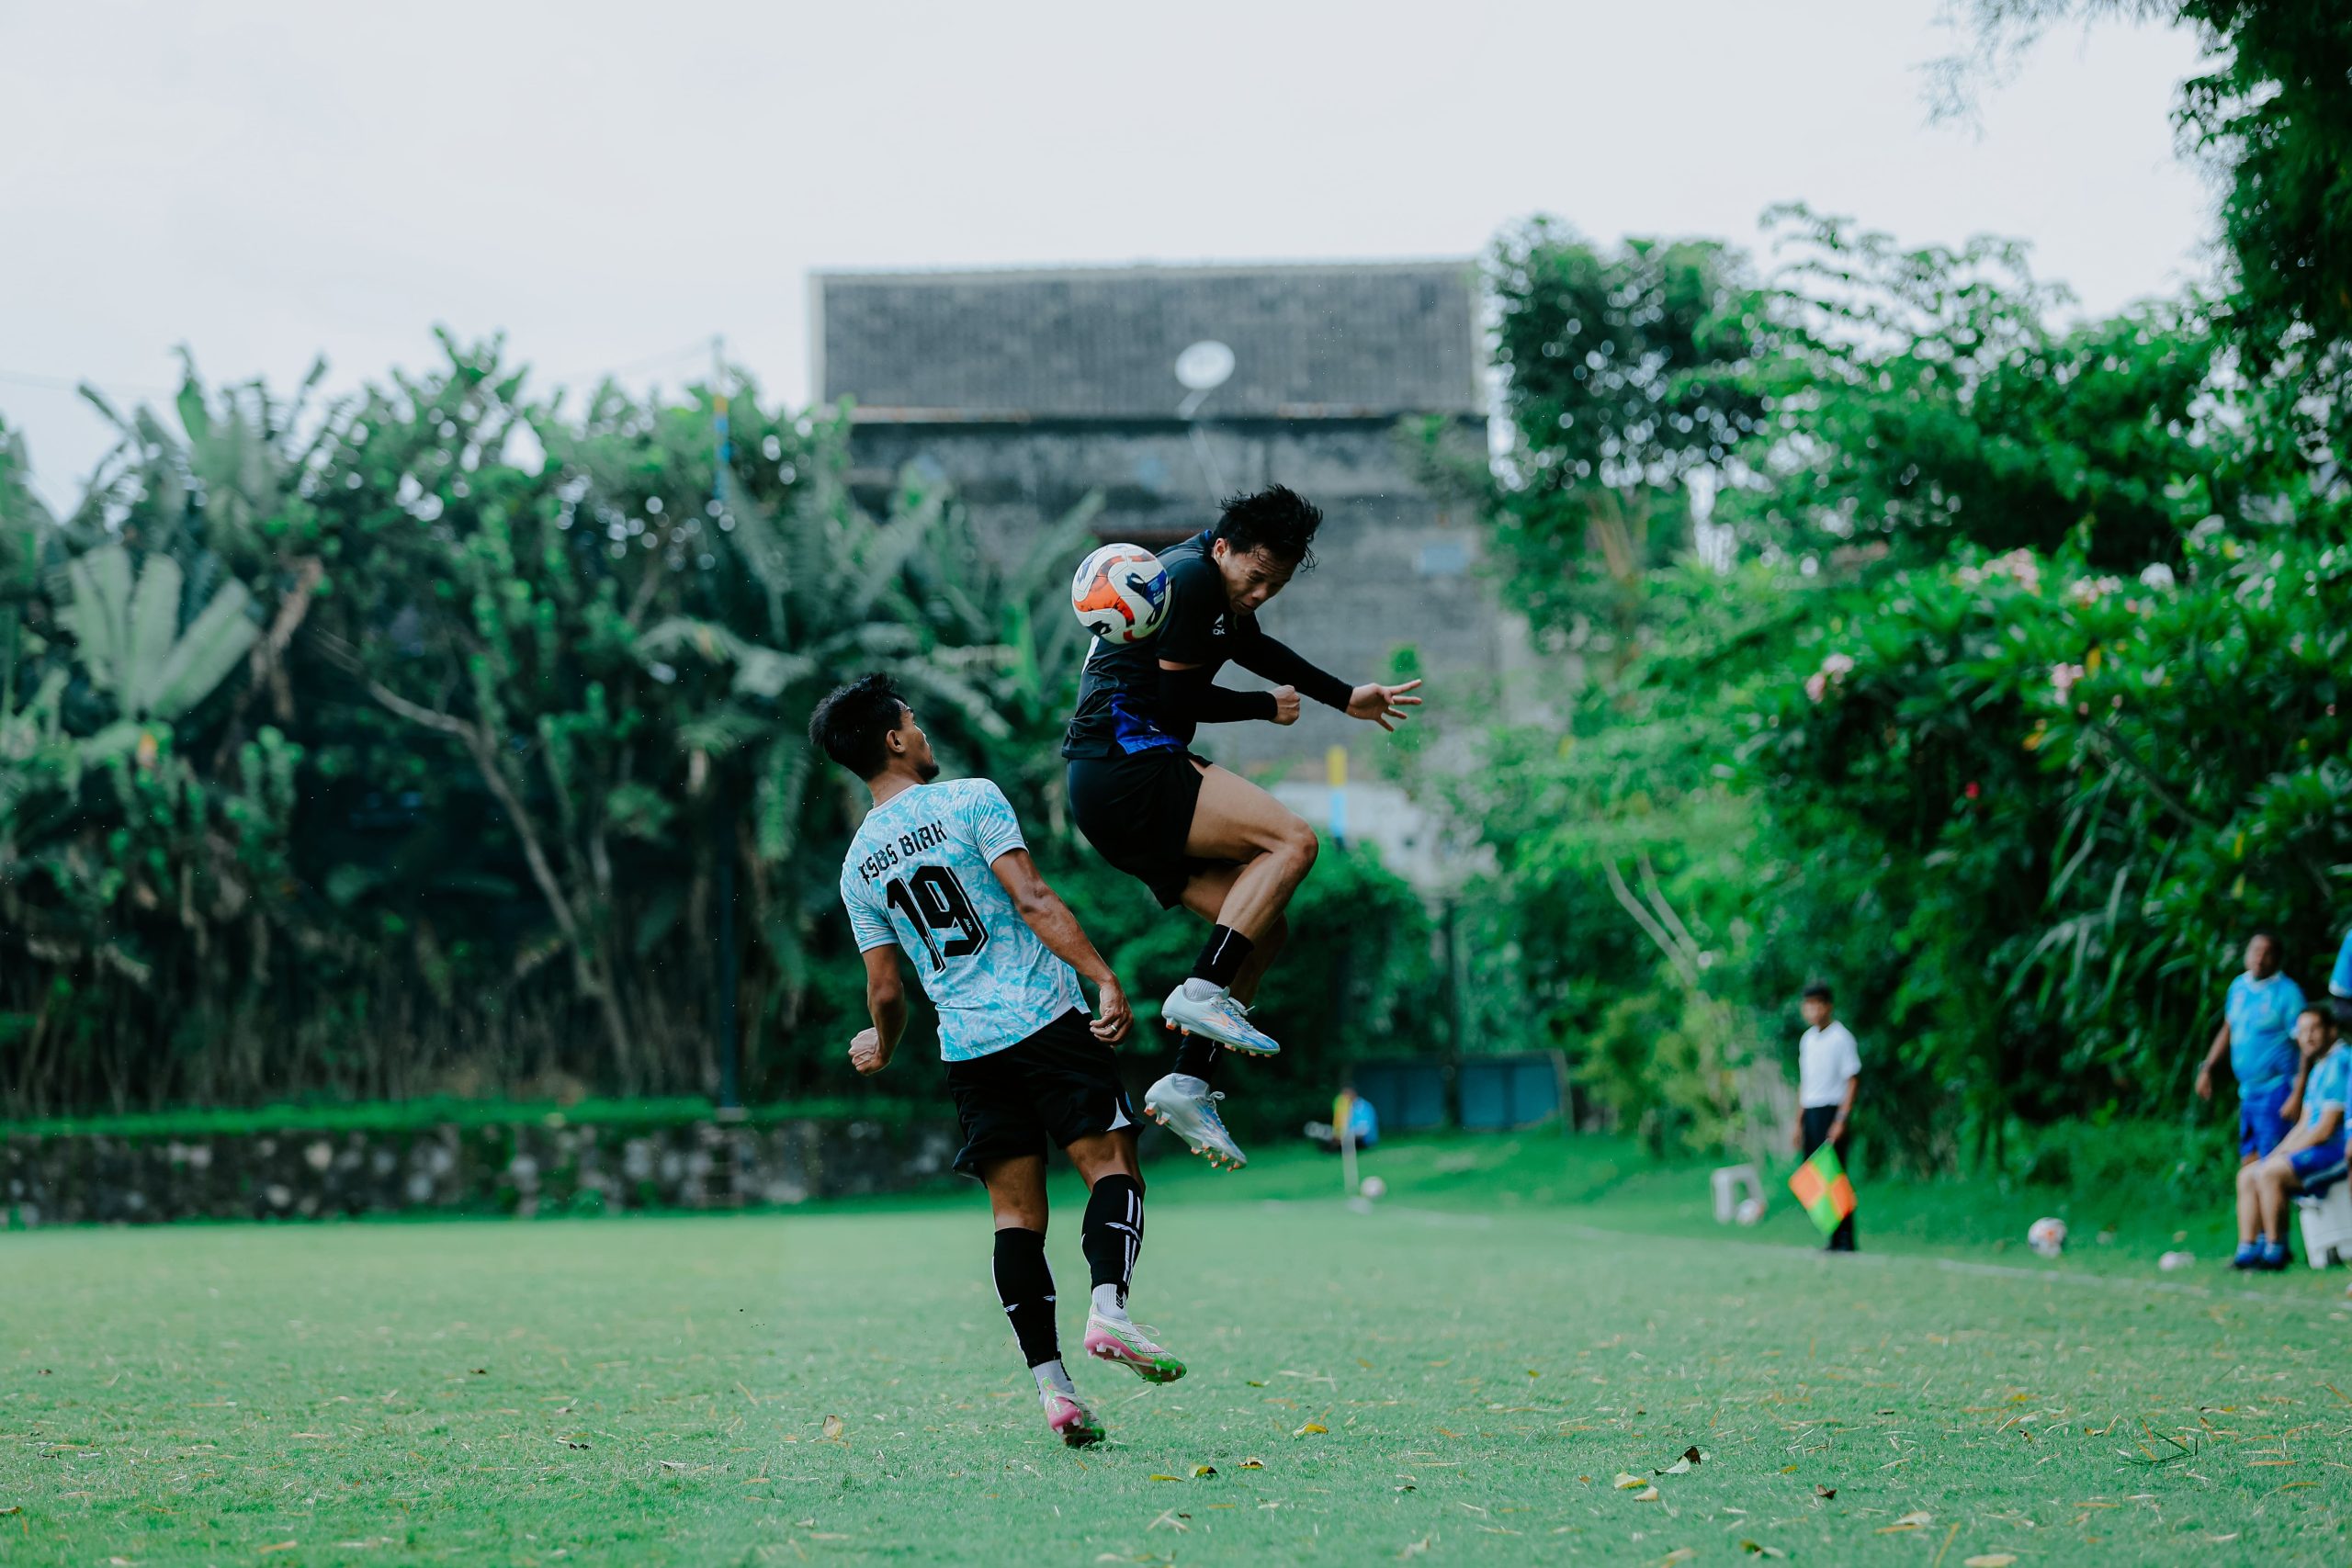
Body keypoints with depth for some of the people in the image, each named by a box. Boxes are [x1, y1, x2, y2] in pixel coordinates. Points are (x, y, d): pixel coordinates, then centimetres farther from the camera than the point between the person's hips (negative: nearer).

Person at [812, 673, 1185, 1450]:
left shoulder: (858, 866, 12)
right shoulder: (969, 801, -2)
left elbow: (885, 990, 14)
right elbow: (1032, 901, -13)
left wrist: (882, 1047, 34)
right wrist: (1105, 979, -16)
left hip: (967, 1048, 5)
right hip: (1046, 1020, -5)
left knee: (1016, 1212, 5)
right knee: (1111, 1163, -2)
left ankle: (1051, 1384, -3)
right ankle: (1108, 1306, -27)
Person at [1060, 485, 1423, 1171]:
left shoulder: (1222, 578, 18)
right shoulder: (1193, 576, -13)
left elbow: (1254, 648, 37)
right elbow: (1179, 700, -14)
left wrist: (1346, 697, 43)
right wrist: (1269, 707, 1)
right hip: (1128, 771, -11)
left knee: (1264, 929, 7)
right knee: (1292, 840, -21)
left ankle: (1188, 1082, 1)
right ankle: (1203, 992, -25)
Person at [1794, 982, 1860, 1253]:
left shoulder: (1841, 1038, -8)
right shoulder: (1806, 1039, 14)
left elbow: (1853, 1080, -10)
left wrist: (1842, 1119, -17)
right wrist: (1799, 1122, 17)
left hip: (1832, 1111, -7)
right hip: (1810, 1113, 7)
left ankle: (1844, 1239, -7)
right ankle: (1833, 1238, 9)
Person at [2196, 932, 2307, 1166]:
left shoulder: (2287, 992, -10)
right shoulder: (2238, 986, 10)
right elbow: (2228, 1031, 24)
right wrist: (2206, 1069, 19)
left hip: (2275, 1092, -7)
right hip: (2247, 1091, 7)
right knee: (2249, 1164, 8)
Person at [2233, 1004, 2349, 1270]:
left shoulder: (2340, 1063, -13)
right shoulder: (2317, 1069, 19)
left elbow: (2325, 1128, -18)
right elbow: (2304, 1124, 20)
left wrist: (2280, 1155, -11)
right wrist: (2277, 1154, 5)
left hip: (2337, 1151, -10)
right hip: (2318, 1151, 10)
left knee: (2269, 1172, -26)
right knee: (2247, 1175, 4)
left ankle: (2274, 1250, -20)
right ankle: (2247, 1250, -4)